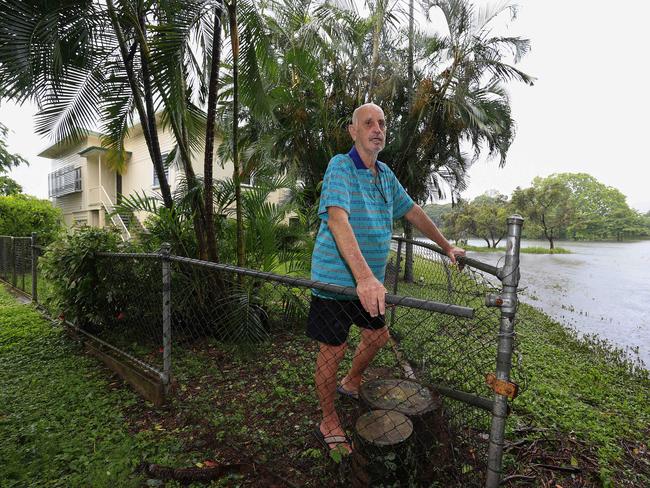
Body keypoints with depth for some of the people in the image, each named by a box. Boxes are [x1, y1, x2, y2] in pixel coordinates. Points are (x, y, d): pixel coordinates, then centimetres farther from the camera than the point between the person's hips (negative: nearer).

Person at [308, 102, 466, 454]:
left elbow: (413, 212, 19)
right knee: (333, 348, 4)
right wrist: (364, 278, -42)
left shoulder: (385, 175, 10)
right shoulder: (341, 166, -15)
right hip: (335, 278, -8)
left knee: (378, 335, 19)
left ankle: (350, 384, 47)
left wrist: (447, 247, 23)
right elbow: (337, 219, -31)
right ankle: (328, 424, 26)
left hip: (370, 279, 8)